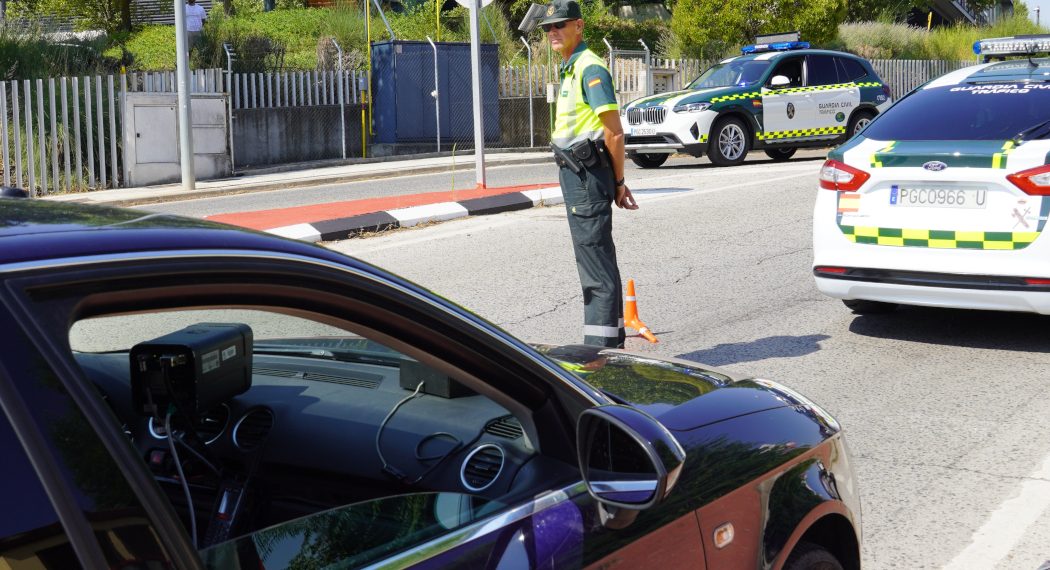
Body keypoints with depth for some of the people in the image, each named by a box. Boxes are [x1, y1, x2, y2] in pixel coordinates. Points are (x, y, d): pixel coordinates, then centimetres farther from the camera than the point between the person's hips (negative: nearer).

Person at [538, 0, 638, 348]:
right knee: (594, 258, 16)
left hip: (588, 174, -11)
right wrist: (615, 181, 19)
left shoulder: (590, 68, -14)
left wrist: (618, 182, -12)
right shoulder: (570, 69, 18)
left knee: (596, 262, -9)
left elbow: (614, 133, -18)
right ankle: (610, 340, 26)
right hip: (574, 174, 11)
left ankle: (602, 348, -6)